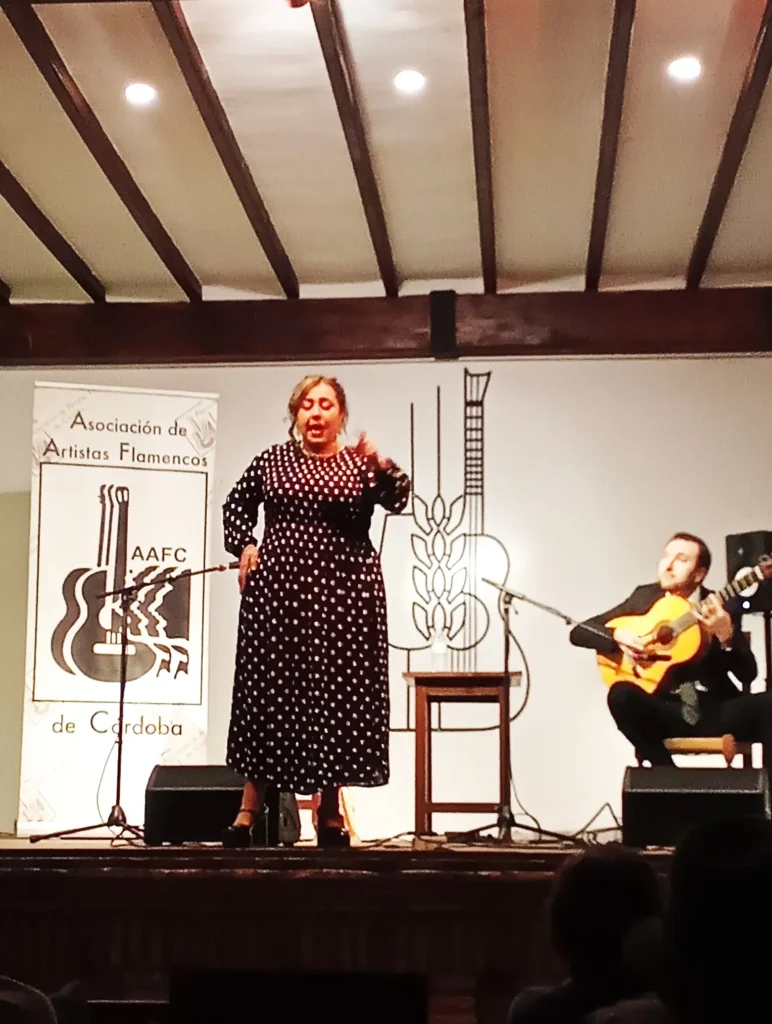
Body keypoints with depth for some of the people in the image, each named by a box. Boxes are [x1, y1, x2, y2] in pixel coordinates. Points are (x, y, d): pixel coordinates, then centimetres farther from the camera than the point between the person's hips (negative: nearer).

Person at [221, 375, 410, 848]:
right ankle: (251, 806, 12)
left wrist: (380, 465, -32)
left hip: (343, 594, 0)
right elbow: (236, 505, 20)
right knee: (269, 690, 3)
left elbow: (399, 499, -13)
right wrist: (244, 546, 4)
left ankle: (331, 811, 15)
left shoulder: (360, 464, 4)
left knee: (337, 693, 2)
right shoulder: (272, 461, 7)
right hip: (279, 589, 1)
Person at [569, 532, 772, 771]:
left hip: (715, 711, -1)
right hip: (666, 711, 1)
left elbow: (748, 674, -1)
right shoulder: (644, 597, 8)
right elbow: (578, 632, 8)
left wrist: (726, 635, -19)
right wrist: (617, 636, -12)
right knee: (621, 693, -31)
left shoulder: (719, 608, 5)